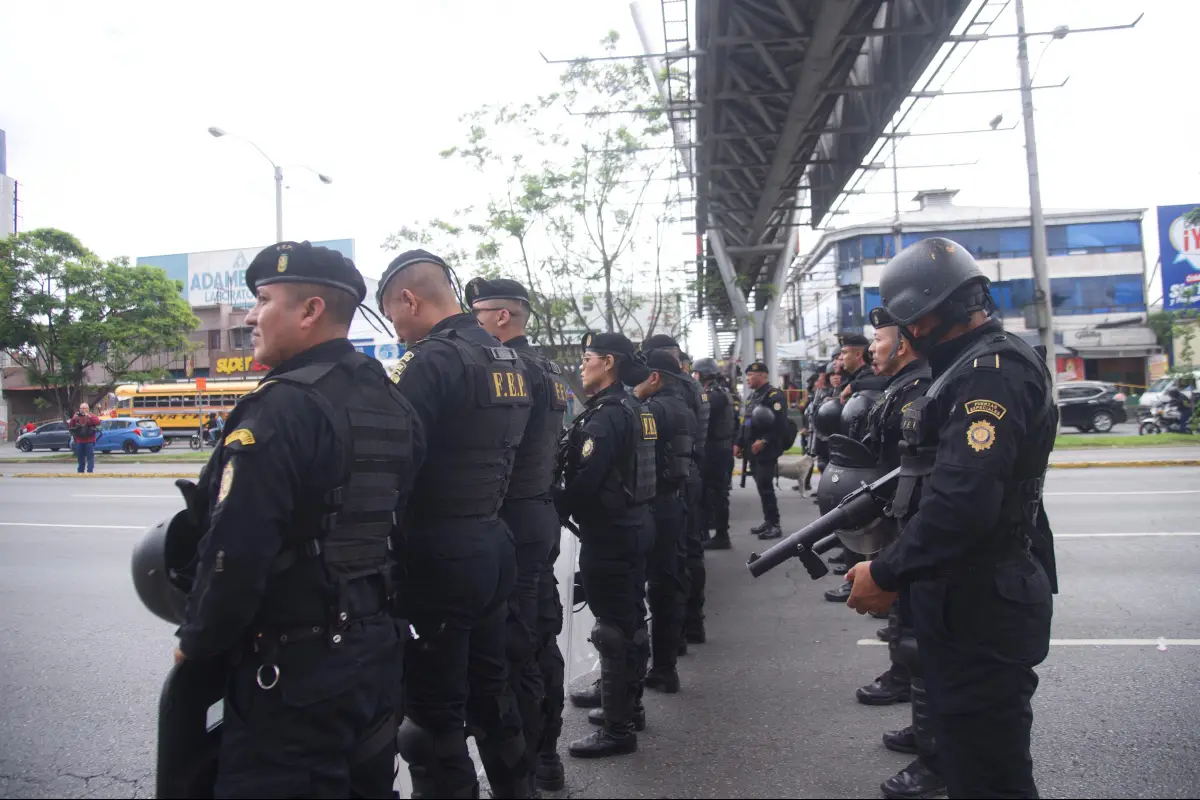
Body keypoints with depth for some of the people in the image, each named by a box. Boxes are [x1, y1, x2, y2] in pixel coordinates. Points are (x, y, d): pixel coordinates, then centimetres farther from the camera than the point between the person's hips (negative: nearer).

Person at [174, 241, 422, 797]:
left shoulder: (283, 408, -21)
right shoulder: (390, 403, 5)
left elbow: (236, 552, -24)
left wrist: (196, 642, -8)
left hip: (293, 670, -8)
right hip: (377, 649, 8)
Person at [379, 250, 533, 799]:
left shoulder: (430, 360, -16)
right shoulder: (510, 362, 11)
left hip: (437, 556, -9)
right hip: (494, 546, 9)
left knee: (433, 715, 5)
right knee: (491, 693, 22)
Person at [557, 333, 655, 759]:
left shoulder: (605, 415, -18)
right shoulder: (633, 407, 12)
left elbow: (585, 481, -25)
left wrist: (554, 510, -9)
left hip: (609, 531, -10)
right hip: (635, 523, 10)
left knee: (613, 626, -3)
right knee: (629, 618, 19)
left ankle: (617, 728, 5)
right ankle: (620, 695, 35)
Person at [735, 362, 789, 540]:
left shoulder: (774, 395, -10)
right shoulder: (752, 396, 18)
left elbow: (779, 423, -20)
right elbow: (746, 423, 23)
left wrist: (764, 441, -25)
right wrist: (739, 443, 15)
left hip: (767, 450, -9)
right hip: (753, 450, 9)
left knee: (765, 486, -10)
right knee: (761, 486, 11)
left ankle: (775, 524, -4)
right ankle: (768, 521, 18)